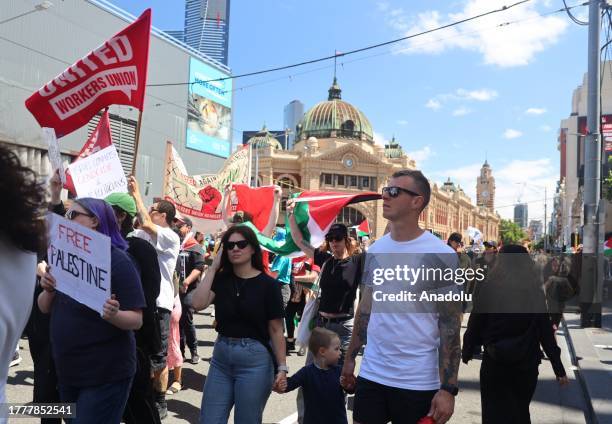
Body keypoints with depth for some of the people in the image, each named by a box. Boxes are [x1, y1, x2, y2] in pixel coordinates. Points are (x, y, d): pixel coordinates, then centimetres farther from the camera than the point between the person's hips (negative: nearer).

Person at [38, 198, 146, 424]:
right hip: (67, 371, 7)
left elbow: (137, 320, -15)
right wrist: (48, 290, -9)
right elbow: (45, 308, 11)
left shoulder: (117, 260, -14)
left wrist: (114, 315, -36)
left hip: (106, 374, -7)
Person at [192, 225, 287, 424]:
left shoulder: (268, 284, -7)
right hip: (221, 357, 4)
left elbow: (276, 330, -6)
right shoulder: (221, 279, 4)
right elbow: (198, 304, -12)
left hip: (255, 360, -4)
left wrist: (282, 367, -11)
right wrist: (213, 267, -8)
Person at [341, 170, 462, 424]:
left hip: (419, 382, -4)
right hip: (371, 375, 5)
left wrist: (448, 388, -15)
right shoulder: (375, 249, 5)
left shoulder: (441, 255, -11)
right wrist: (350, 358, 13)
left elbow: (450, 326, -11)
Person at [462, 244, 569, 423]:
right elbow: (546, 332, -3)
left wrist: (467, 351, 10)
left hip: (494, 363, -2)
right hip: (527, 363, 2)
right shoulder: (535, 292, -3)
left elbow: (475, 325, -6)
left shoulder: (489, 289, -8)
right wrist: (559, 369, 2)